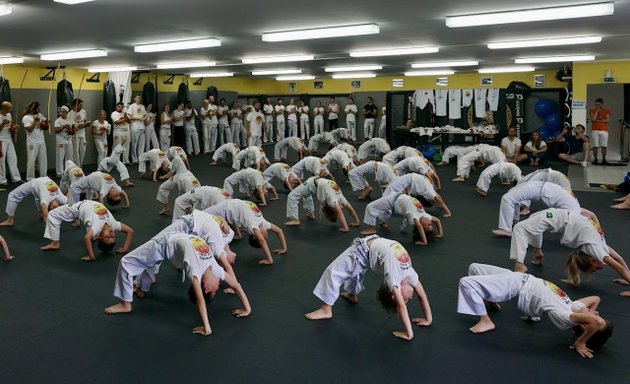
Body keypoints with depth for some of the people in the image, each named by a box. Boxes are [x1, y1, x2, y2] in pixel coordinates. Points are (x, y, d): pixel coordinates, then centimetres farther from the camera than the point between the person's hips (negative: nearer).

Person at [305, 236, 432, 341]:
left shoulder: (409, 273, -16)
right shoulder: (395, 278, -33)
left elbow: (422, 295, -5)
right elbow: (401, 306, -38)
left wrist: (428, 319, -2)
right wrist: (409, 334, -37)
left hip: (375, 245, 5)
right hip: (363, 249, -5)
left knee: (356, 271, 31)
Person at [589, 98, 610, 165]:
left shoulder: (607, 111, 9)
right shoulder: (592, 111, 6)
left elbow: (607, 120, -5)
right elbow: (593, 119, -10)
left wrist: (598, 120, -7)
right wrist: (597, 110, -7)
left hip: (604, 130, 1)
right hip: (594, 130, 0)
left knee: (604, 146, -2)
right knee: (595, 146, -4)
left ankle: (604, 160, 5)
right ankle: (595, 160, 2)